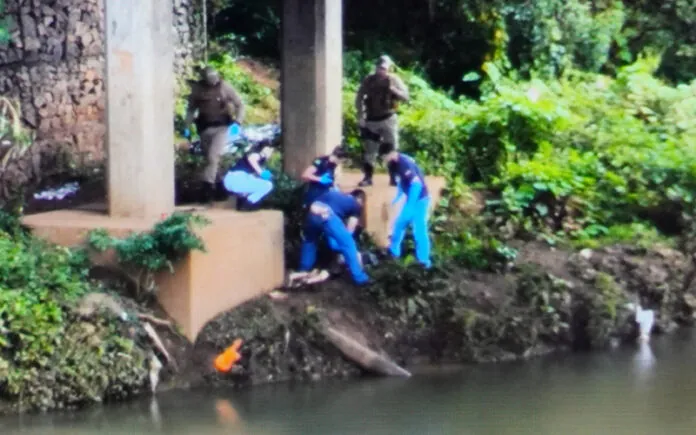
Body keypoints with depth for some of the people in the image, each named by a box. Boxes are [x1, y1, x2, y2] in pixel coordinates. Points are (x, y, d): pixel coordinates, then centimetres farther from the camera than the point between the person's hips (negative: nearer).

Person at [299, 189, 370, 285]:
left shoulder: (335, 194, 38)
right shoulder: (356, 205, 23)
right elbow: (349, 231, 19)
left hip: (312, 212, 5)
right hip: (327, 215, -5)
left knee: (309, 241, 32)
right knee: (348, 244, 8)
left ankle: (303, 272, 39)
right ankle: (359, 278, 11)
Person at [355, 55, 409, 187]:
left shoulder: (394, 79, -4)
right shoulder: (368, 80, 0)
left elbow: (405, 96, -9)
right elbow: (359, 98, 5)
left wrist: (392, 89, -24)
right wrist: (360, 116, -3)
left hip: (388, 119, -1)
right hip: (371, 120, 1)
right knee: (369, 150, 3)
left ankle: (394, 177, 6)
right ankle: (368, 177, 9)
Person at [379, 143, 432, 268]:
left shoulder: (404, 162, -27)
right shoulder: (393, 164, 1)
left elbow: (417, 183, -31)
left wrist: (409, 205, -31)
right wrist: (397, 197, 11)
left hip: (420, 198, -9)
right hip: (410, 198, 9)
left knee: (419, 229, -9)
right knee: (398, 224, 18)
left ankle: (423, 260, -2)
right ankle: (394, 251, 33)